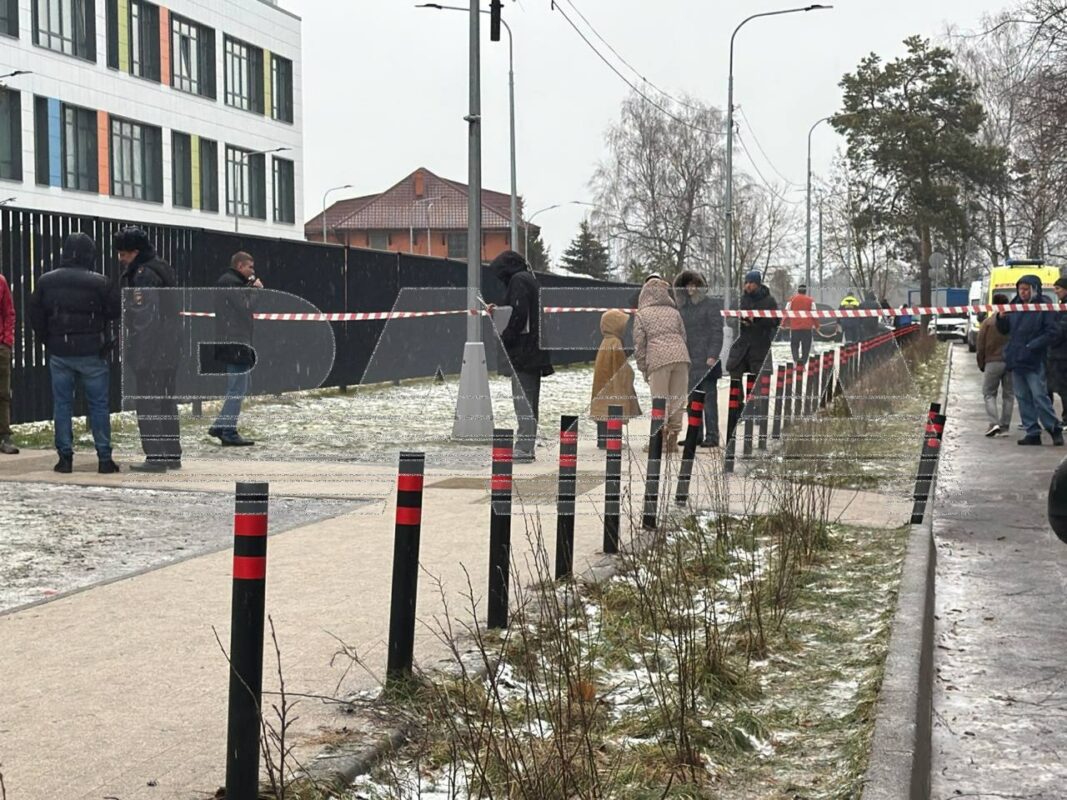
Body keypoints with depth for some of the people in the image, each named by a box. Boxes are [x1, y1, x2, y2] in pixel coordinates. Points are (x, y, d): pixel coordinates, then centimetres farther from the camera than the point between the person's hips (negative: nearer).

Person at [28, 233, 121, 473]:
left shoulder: (46, 281, 2)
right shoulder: (99, 283, -10)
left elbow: (35, 317, 5)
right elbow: (115, 312, -4)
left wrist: (47, 341, 14)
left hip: (58, 353, 3)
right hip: (91, 353, -3)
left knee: (62, 404, 8)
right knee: (99, 405, 3)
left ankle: (65, 457, 6)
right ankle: (104, 458, 3)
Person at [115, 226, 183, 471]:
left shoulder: (143, 274, -14)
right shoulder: (162, 269, 16)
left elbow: (143, 317, -20)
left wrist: (135, 353, -19)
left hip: (150, 351, -10)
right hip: (169, 350, 10)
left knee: (147, 404, -6)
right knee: (167, 402, 15)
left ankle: (155, 457, -6)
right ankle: (172, 455, 20)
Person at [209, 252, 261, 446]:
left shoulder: (228, 281, 21)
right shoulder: (231, 283, -13)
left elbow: (242, 308, 20)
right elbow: (247, 307, -18)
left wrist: (252, 288, 8)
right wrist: (255, 289, -4)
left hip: (233, 343, 11)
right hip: (235, 344, -11)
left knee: (237, 388, 16)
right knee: (237, 388, -7)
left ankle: (220, 426, 17)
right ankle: (229, 433, -5)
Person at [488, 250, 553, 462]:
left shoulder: (518, 281, -8)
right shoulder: (531, 280, 21)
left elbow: (519, 315, -18)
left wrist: (504, 339, -12)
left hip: (523, 349, -10)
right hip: (536, 350, 10)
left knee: (522, 398, -11)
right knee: (530, 399, 11)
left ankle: (524, 447, -14)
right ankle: (527, 447, 15)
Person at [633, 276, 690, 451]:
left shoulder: (641, 315, 7)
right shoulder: (674, 312, 18)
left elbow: (639, 343, 5)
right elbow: (683, 336, 19)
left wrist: (643, 369, 11)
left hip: (658, 359, -3)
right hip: (680, 355, 3)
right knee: (677, 399, 9)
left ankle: (661, 441, -1)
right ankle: (673, 436, 13)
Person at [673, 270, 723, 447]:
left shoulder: (709, 307, -4)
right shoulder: (682, 308, 15)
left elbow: (717, 333, -9)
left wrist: (713, 356, -17)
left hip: (705, 363, -7)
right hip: (688, 363, 7)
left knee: (709, 398, -5)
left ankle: (712, 436, -4)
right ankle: (696, 435, 17)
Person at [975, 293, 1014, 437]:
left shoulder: (987, 323, -3)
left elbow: (980, 346, -1)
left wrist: (981, 364, 9)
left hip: (993, 362, -2)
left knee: (989, 393, 7)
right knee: (1008, 395, 10)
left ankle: (994, 422, -12)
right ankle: (1005, 426, 9)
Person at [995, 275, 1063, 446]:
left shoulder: (1044, 307, -9)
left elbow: (1053, 334, -13)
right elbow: (1004, 330, 17)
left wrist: (1031, 346, -17)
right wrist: (1001, 317, -4)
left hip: (1034, 361, -7)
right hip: (1015, 359, 7)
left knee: (1039, 396, -9)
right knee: (1023, 398, 8)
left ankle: (1055, 429, 4)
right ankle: (1032, 433, 14)